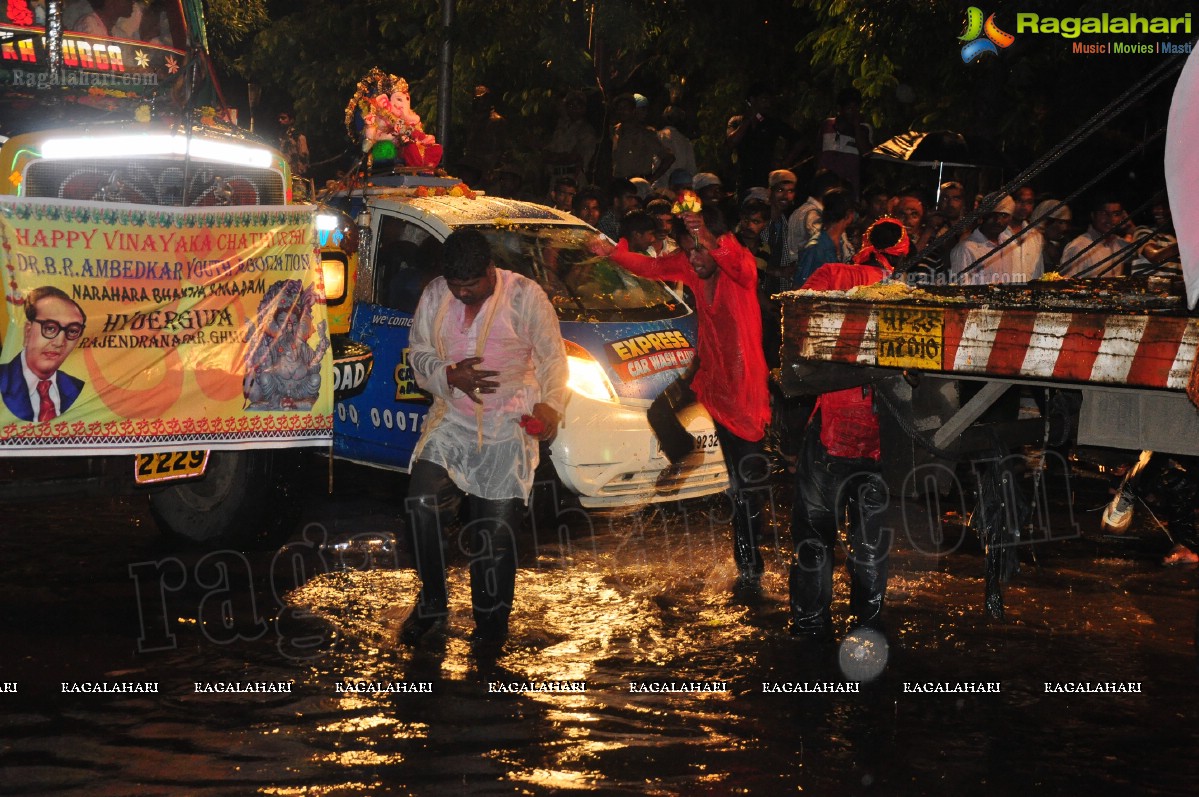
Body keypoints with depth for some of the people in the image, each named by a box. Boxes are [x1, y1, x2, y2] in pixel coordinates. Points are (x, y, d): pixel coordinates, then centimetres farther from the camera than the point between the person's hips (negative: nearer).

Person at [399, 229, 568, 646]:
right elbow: (418, 354, 8)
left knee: (494, 531, -3)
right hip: (452, 421, 3)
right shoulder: (435, 295, 3)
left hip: (509, 427, -3)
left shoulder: (525, 295, -7)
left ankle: (490, 625, 13)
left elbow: (552, 356, -2)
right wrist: (450, 375, -13)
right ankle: (431, 603, 8)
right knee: (422, 504, -13)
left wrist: (550, 404, -18)